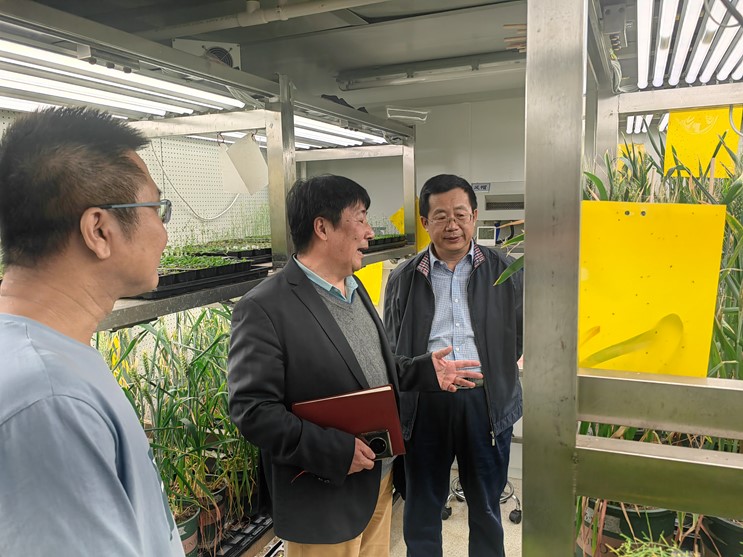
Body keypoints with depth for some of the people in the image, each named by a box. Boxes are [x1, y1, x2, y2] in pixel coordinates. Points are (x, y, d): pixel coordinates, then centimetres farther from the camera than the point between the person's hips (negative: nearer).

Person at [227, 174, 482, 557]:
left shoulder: (355, 289, 8)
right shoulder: (264, 308, -20)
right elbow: (251, 409, -22)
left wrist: (424, 371, 3)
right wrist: (334, 450, -26)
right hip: (325, 500, -7)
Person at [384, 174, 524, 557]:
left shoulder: (504, 271, 2)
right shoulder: (403, 279, 3)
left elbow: (523, 332, 7)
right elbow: (390, 352, 6)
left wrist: (497, 373, -5)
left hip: (486, 400, 0)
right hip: (424, 403, 0)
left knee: (486, 506, 19)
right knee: (422, 505, 16)